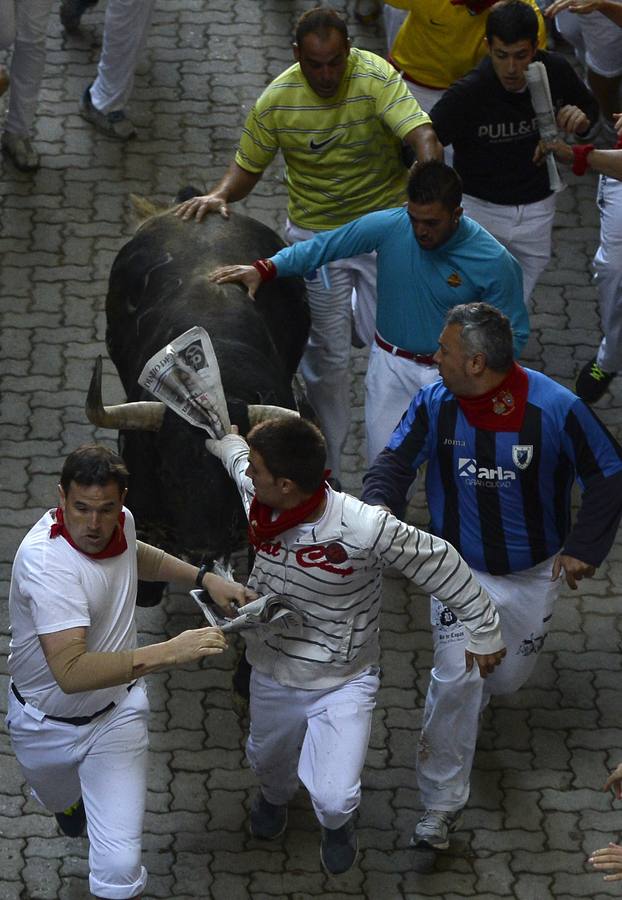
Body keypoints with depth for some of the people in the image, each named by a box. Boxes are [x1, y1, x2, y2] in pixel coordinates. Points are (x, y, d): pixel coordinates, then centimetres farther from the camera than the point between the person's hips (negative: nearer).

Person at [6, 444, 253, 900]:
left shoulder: (121, 521, -14)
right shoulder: (45, 560, -37)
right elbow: (70, 672, -48)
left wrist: (205, 578, 4)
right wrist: (169, 653, -54)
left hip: (115, 716, 3)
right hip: (45, 722, -3)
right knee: (59, 798, 32)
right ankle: (72, 800, 70)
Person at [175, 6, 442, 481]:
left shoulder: (375, 77, -21)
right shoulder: (276, 101, -13)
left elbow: (422, 134, -31)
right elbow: (248, 166, 0)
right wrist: (220, 196, -21)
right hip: (315, 233, 1)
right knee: (328, 357, 4)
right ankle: (327, 470, 21)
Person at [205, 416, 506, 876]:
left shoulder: (366, 529, -38)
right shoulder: (255, 493, -25)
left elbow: (439, 564, -22)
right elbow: (230, 446, 0)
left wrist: (484, 629, -10)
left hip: (343, 684, -4)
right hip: (272, 673, 5)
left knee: (333, 798, -8)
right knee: (268, 760, 30)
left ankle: (337, 824, 33)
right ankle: (276, 795, 70)